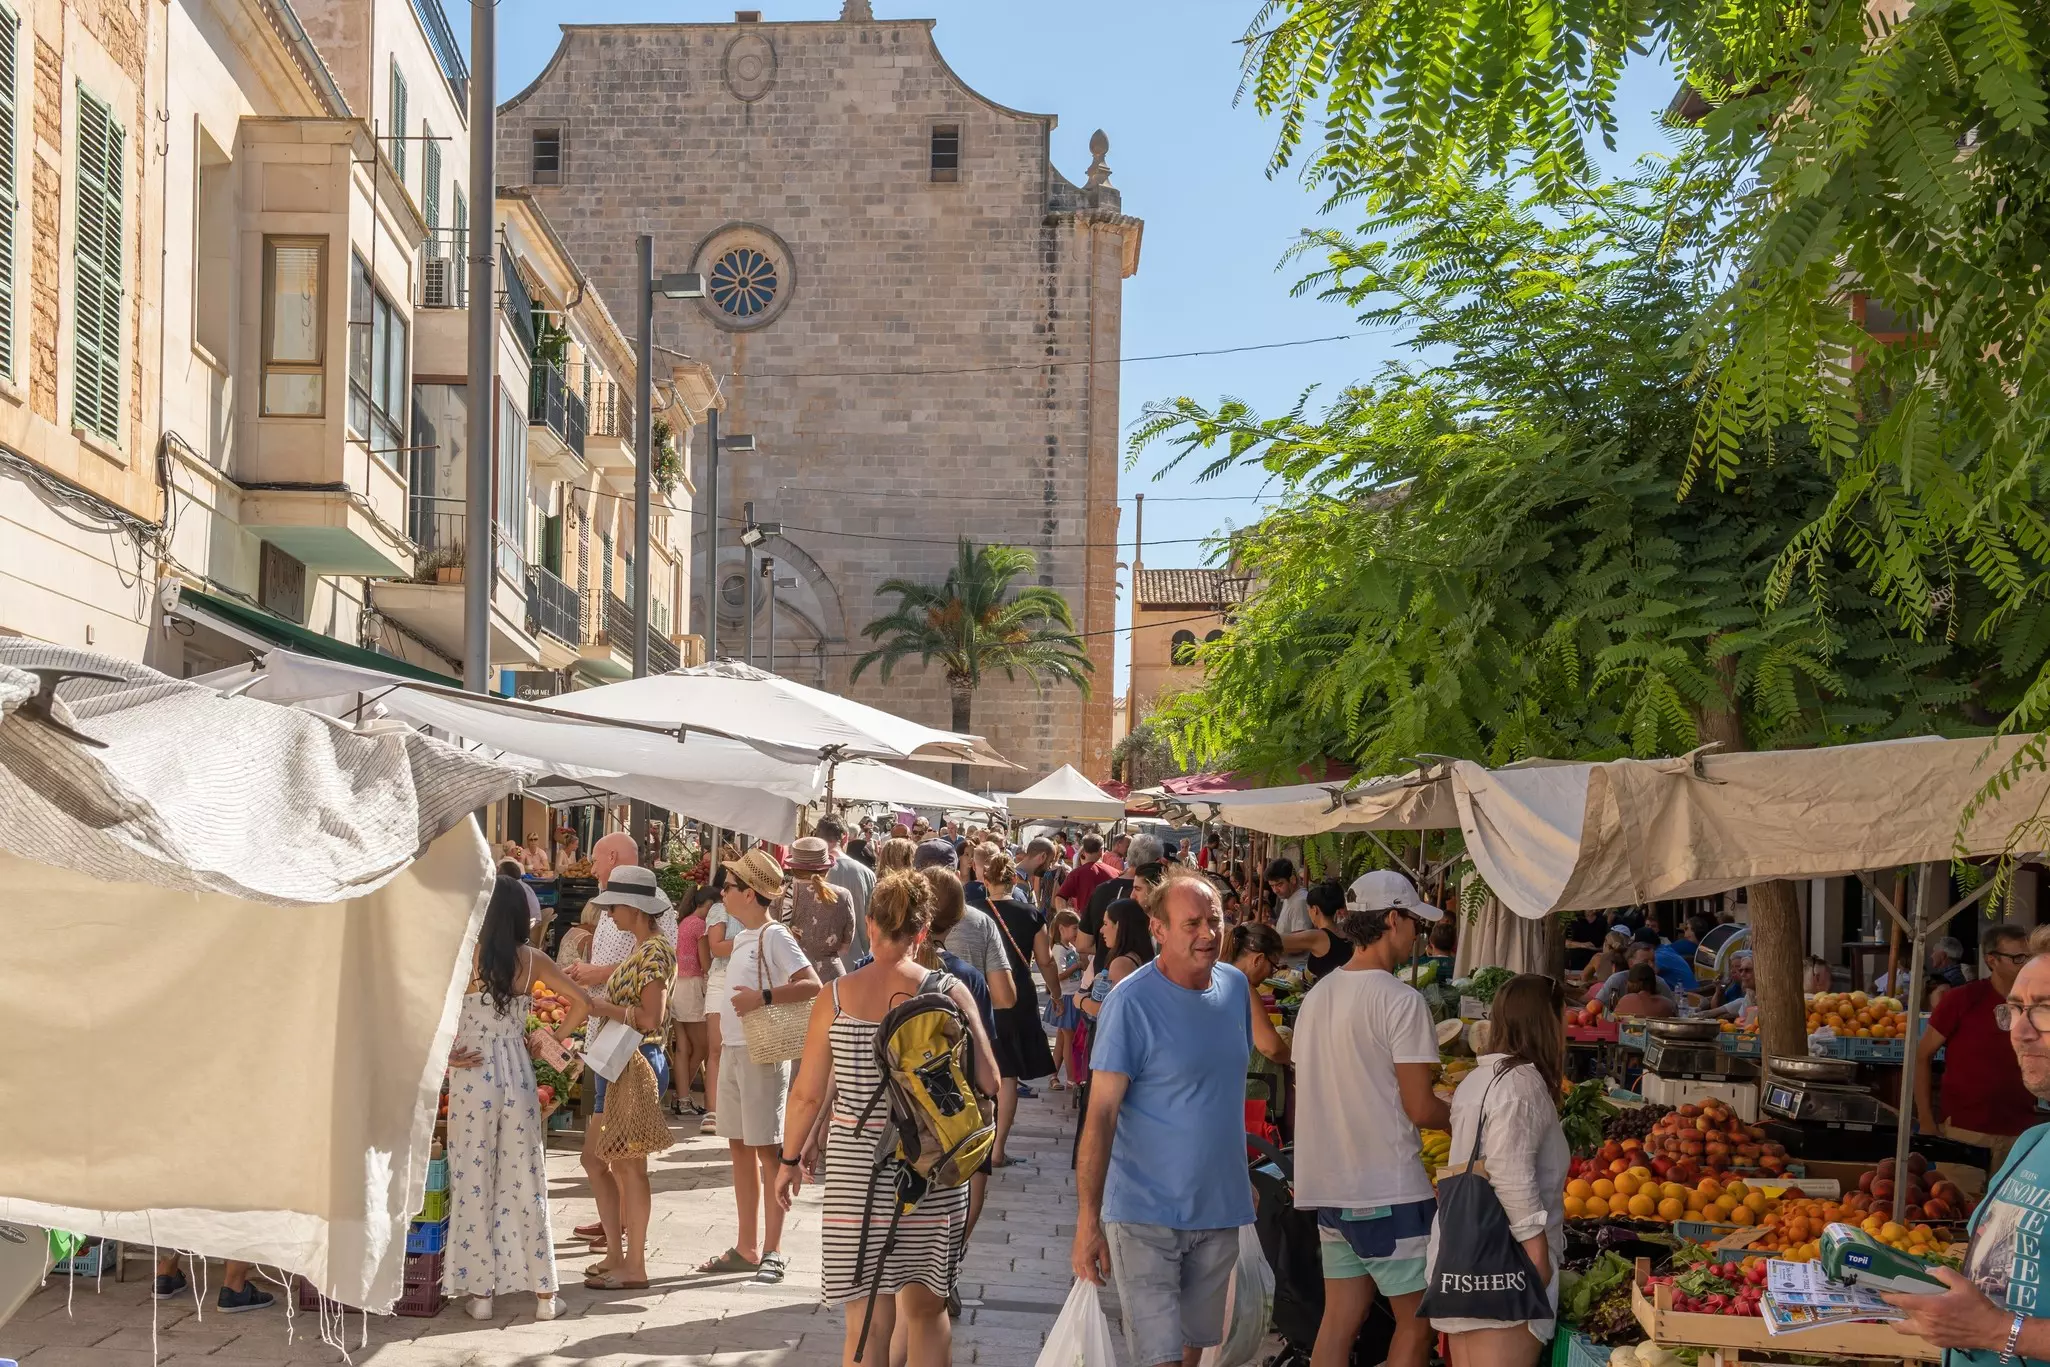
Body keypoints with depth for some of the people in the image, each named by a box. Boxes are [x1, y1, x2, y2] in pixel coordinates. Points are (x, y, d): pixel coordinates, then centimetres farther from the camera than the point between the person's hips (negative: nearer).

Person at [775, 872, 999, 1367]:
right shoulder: (950, 992, -4)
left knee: (867, 1320, 6)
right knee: (926, 1309, 17)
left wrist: (790, 1159, 15)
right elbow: (988, 1082, -4)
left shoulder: (836, 997, -3)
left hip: (857, 1169, -1)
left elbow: (808, 1093, 0)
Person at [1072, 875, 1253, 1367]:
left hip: (1219, 1209, 6)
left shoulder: (1235, 986, 3)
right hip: (1146, 1215, -6)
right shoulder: (1132, 1002, -17)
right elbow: (1100, 1114, -18)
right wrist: (1088, 1220, -22)